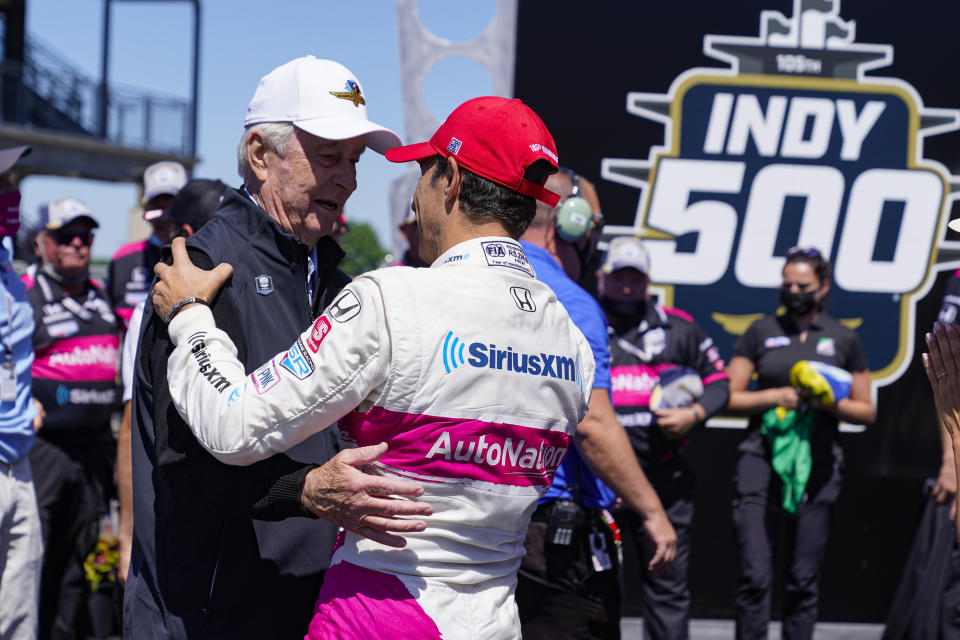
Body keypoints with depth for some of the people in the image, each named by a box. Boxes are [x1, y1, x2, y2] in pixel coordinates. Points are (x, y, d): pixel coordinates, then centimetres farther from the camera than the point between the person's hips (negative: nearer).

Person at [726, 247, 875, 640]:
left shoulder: (843, 341, 9)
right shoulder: (761, 332, 8)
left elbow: (866, 411, 12)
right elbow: (728, 398, 6)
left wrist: (833, 404, -8)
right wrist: (773, 396, -10)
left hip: (817, 466, 1)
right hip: (762, 459, -1)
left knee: (804, 579, 4)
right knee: (755, 575, -9)